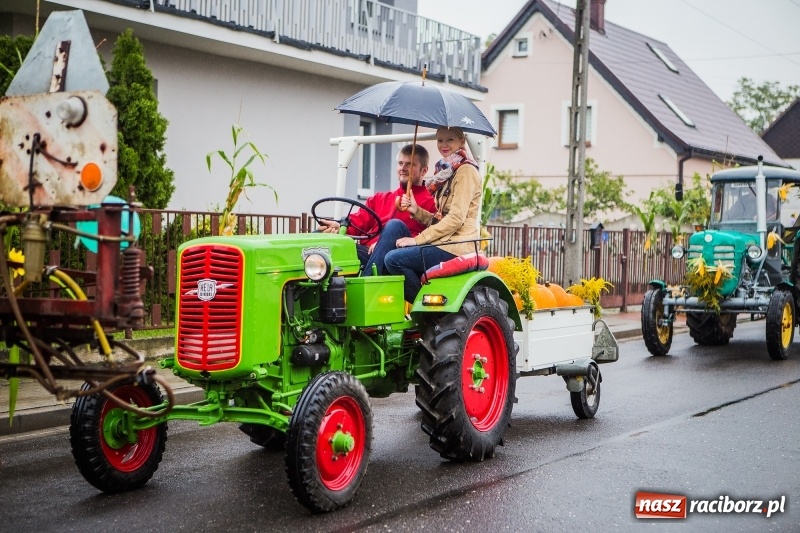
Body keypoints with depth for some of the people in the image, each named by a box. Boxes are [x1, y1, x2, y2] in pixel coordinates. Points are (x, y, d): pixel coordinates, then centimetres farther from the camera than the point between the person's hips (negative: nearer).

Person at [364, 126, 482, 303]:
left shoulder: (466, 171, -6)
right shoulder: (445, 172, 22)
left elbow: (456, 219, -16)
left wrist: (418, 239, -15)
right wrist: (416, 210, 2)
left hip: (456, 246, -9)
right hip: (441, 243, 9)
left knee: (393, 258, -20)